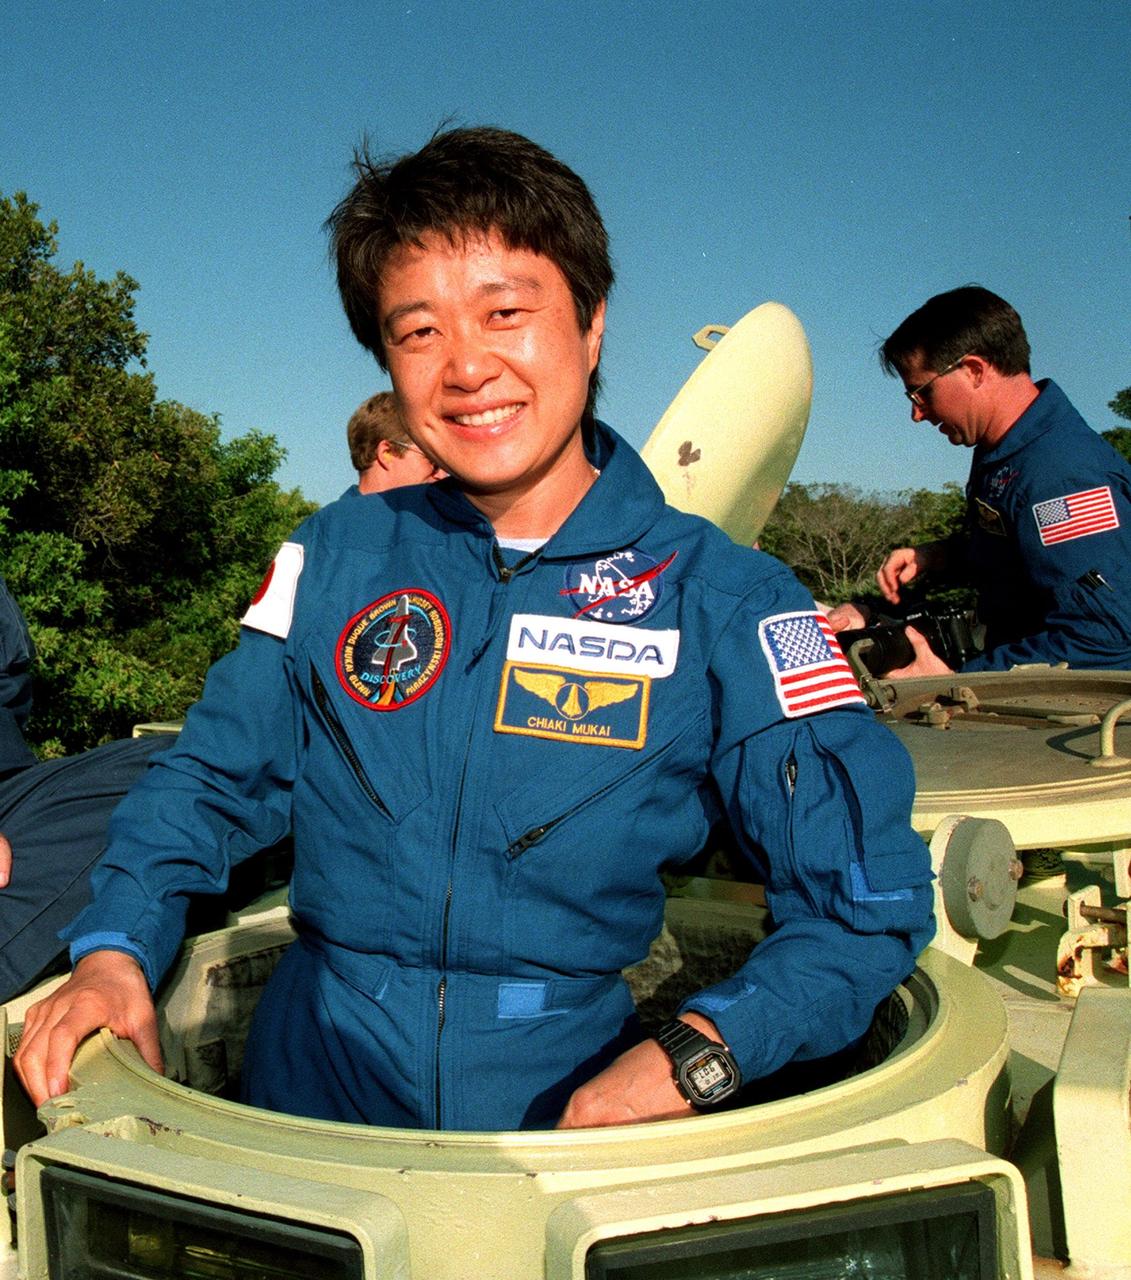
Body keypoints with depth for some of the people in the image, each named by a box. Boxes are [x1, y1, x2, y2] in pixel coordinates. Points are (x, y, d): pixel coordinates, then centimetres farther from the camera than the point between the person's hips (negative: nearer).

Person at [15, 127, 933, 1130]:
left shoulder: (723, 598, -3)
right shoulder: (339, 554, 6)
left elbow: (868, 901, -2)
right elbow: (214, 782, 14)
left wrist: (694, 1053, -18)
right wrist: (116, 951, -3)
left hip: (567, 1096, -2)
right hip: (313, 1083, 3)